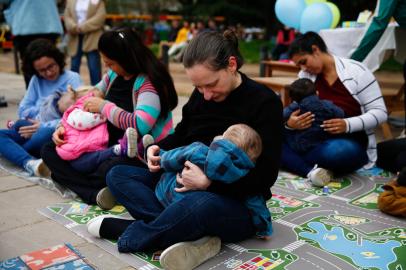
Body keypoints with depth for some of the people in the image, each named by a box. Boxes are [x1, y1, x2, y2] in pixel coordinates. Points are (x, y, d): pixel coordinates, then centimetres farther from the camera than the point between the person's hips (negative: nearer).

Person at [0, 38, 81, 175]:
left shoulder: (72, 79, -2)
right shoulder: (36, 80, 15)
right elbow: (23, 110, 11)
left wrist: (44, 126, -19)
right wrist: (45, 109, -7)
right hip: (36, 130, 6)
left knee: (48, 133, -39)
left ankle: (12, 151, -10)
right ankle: (30, 163, -43)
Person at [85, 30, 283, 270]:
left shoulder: (264, 102, -15)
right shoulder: (201, 95, 2)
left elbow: (265, 176, -19)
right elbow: (182, 134, 17)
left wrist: (209, 183, -30)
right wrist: (158, 149, -5)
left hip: (239, 205, -7)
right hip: (189, 188, 7)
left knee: (201, 203, -42)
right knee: (117, 175, -1)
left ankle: (126, 232, -13)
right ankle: (193, 235, -23)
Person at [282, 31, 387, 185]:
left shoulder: (356, 71, -6)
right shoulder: (305, 76, 6)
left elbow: (380, 112, -7)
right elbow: (296, 111, 3)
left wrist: (347, 125, -26)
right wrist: (290, 123, -23)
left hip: (351, 143, -4)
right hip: (314, 139, 4)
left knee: (335, 151, -41)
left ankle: (294, 160, -15)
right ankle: (311, 170, -35)